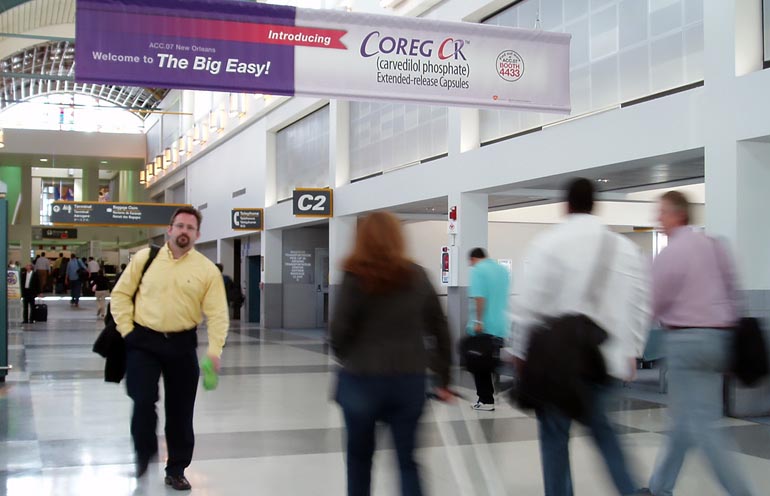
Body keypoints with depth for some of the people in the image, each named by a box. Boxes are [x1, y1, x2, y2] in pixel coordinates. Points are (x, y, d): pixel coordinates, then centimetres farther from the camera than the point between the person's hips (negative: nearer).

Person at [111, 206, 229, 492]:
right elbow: (121, 294, 7)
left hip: (182, 344, 1)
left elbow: (218, 314, -5)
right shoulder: (145, 258, 1)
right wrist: (126, 328, -2)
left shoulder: (207, 269, -2)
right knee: (143, 401, -12)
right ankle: (144, 452, 18)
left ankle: (176, 470, 25)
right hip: (144, 342, 0)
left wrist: (214, 350, -16)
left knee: (180, 410, 7)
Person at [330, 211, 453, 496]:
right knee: (408, 460, 8)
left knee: (359, 457, 17)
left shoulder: (356, 277, -7)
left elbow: (339, 331, -10)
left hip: (362, 380, -2)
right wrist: (444, 379, 13)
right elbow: (440, 330, 5)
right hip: (410, 380, 2)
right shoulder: (418, 277, 3)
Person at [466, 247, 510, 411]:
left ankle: (486, 400, 4)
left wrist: (478, 322, -19)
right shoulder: (503, 269, 13)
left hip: (483, 327, -7)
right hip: (501, 326, 7)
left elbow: (479, 297, -20)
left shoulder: (477, 270, -9)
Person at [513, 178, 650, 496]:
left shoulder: (548, 244, -8)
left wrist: (521, 351, 0)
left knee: (555, 434, 7)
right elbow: (641, 305, 6)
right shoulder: (626, 247, 5)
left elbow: (530, 304, -10)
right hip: (606, 356, 5)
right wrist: (632, 351, 14)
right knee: (599, 424, 22)